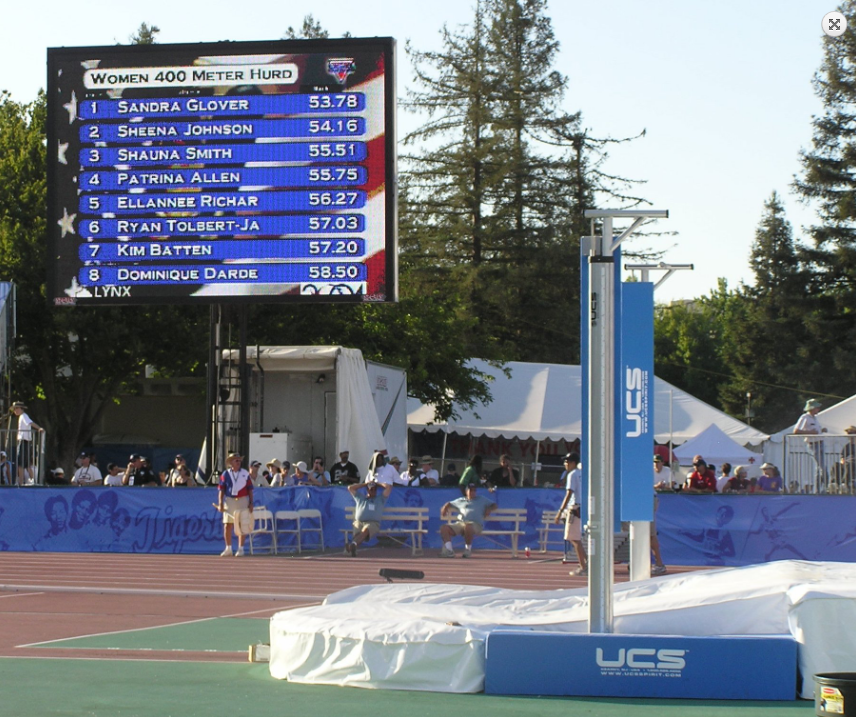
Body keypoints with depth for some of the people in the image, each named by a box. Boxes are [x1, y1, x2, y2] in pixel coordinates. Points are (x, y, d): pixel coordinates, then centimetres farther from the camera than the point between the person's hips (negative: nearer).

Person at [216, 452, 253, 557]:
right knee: (227, 526, 1)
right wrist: (220, 504, -3)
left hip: (242, 501, -1)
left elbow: (250, 489, 6)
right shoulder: (225, 474, 4)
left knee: (241, 525, 0)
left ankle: (240, 549, 8)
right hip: (229, 501, 1)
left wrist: (251, 503, 0)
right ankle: (228, 548, 13)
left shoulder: (245, 473, 4)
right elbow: (221, 490, 4)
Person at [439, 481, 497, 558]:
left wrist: (489, 509, 2)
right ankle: (449, 550, -29)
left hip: (476, 525, -4)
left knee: (468, 526, -42)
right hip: (460, 523, 4)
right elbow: (449, 504, 39)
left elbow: (494, 505, 24)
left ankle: (468, 549, -23)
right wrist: (444, 508, 16)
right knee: (444, 527, -21)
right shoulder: (461, 500, 31)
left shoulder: (482, 500, 26)